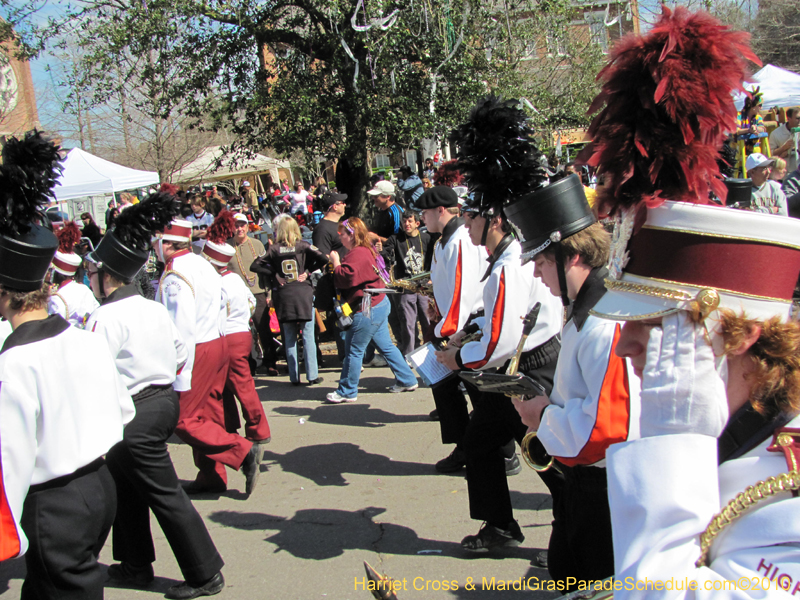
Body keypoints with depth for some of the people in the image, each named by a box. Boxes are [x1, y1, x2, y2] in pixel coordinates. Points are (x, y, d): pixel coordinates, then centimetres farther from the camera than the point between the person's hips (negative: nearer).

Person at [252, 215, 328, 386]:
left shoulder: (274, 249, 1)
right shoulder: (303, 246, -1)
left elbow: (255, 266, -2)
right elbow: (323, 259, -11)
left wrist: (274, 275, 2)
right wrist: (308, 271, 0)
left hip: (283, 296, 1)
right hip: (303, 293, -1)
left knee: (289, 339, 9)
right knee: (308, 336, 3)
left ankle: (294, 377, 11)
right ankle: (312, 376, 3)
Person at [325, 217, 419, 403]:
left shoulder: (357, 254, -19)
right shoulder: (365, 250, 15)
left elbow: (346, 277, -28)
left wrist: (336, 262, -13)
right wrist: (337, 264, 5)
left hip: (367, 310, -11)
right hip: (379, 304, 11)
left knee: (353, 351, 0)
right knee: (386, 346, 17)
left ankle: (347, 392, 11)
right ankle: (407, 380, 23)